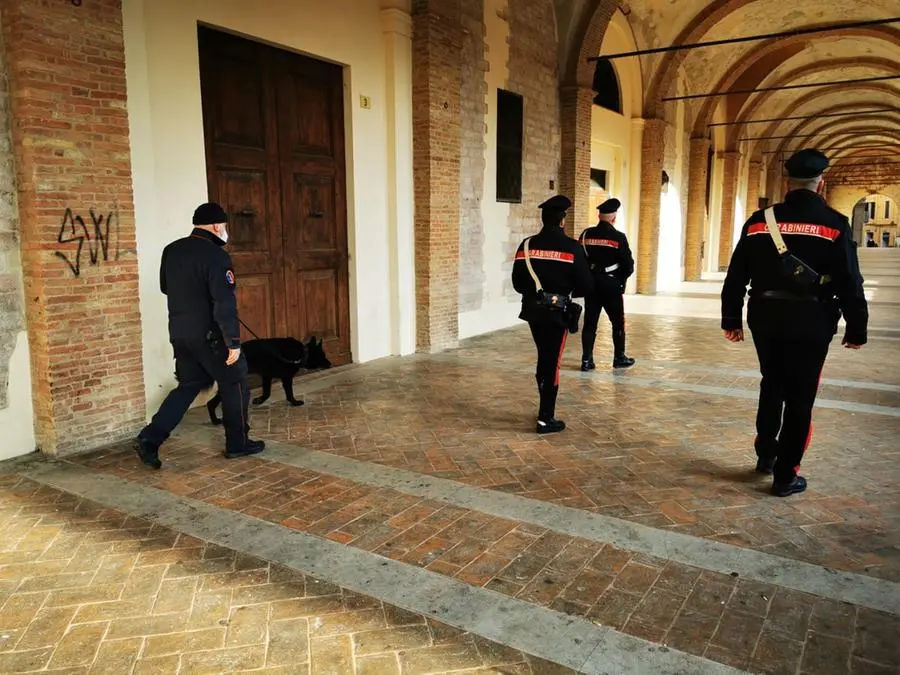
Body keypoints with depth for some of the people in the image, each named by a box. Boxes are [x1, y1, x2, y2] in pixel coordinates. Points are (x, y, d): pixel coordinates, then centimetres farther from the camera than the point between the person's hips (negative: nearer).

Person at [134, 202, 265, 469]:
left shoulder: (171, 250, 6)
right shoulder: (216, 256, -17)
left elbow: (165, 287, 21)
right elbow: (225, 303, -23)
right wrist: (233, 341, -20)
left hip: (179, 333, 7)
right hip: (209, 335, -7)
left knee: (188, 385, 17)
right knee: (234, 384, 9)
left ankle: (150, 438, 8)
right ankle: (237, 443, 17)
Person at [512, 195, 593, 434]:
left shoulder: (527, 245, 1)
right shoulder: (571, 247, -11)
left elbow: (517, 282, 5)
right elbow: (585, 285, -10)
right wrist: (569, 292, 10)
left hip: (533, 310, 5)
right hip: (557, 312, -5)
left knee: (544, 359, 20)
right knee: (552, 362, 3)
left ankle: (546, 407, 33)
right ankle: (546, 419, 7)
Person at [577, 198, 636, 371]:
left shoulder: (585, 235, 1)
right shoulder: (618, 237, -11)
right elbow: (628, 265, -9)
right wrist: (621, 277, 10)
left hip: (591, 284, 4)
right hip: (611, 286, -4)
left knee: (590, 323, 5)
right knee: (618, 322, 12)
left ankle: (587, 360, 4)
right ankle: (619, 358, 21)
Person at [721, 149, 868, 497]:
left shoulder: (760, 221, 2)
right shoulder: (834, 224, -6)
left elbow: (736, 276, 4)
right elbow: (850, 283, -6)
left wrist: (731, 319, 12)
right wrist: (856, 329, 3)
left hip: (765, 317, 3)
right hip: (811, 322, -3)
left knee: (772, 386, 23)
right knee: (799, 397, 5)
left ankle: (766, 454, 30)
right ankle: (785, 475, 11)